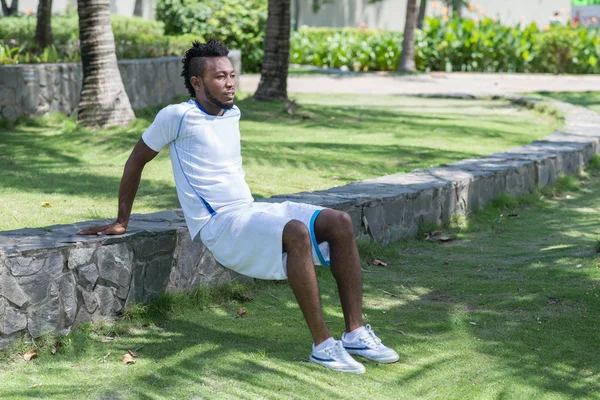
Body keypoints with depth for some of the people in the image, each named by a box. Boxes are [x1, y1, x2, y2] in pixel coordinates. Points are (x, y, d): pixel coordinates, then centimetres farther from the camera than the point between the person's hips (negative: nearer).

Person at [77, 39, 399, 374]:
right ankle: (323, 346, -31)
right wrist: (121, 222, 7)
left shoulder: (233, 114, 15)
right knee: (297, 232, -34)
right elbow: (137, 160, 3)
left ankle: (356, 334, -13)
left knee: (340, 223, -12)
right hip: (219, 226, -8)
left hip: (252, 211, 8)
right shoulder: (177, 116, -6)